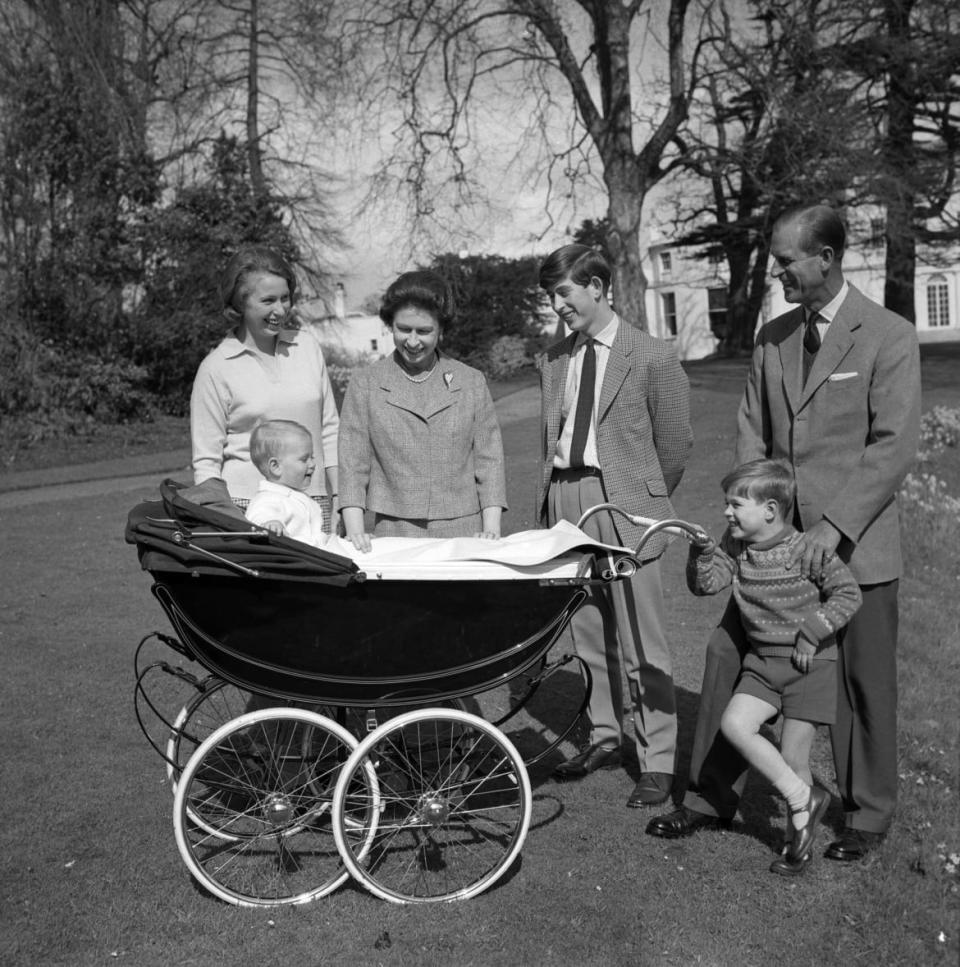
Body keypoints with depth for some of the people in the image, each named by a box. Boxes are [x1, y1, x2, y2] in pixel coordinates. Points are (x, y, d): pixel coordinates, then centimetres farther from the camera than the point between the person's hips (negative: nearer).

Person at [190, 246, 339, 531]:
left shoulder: (307, 344, 8)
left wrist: (341, 500, 7)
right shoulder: (216, 368, -2)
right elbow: (206, 462, 0)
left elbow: (329, 429, 12)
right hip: (247, 505, -3)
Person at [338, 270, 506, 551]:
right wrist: (355, 531, -10)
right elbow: (352, 464, 2)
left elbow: (489, 460, 6)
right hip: (393, 533, -1)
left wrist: (492, 531, -4)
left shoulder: (472, 382, 9)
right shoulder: (365, 384, 6)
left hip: (464, 532, 1)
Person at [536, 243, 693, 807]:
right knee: (588, 634, 14)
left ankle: (658, 763, 8)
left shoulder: (653, 358, -4)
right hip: (565, 501, 6)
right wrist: (548, 502, 9)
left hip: (623, 506, -6)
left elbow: (675, 444, 1)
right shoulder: (554, 359, 13)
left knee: (642, 643, -2)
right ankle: (605, 738, 30)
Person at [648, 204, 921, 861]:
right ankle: (712, 797, 21)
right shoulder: (772, 339, 9)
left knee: (863, 682, 7)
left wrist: (834, 526, -21)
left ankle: (868, 816, 27)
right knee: (729, 656, 6)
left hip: (854, 543, -5)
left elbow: (894, 446, -14)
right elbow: (752, 433, 11)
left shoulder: (889, 337, -8)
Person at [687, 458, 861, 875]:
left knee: (793, 758, -3)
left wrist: (812, 632, -16)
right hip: (762, 661, 5)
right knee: (734, 724, -15)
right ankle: (803, 800, 0)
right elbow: (705, 584, -4)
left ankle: (798, 840, 19)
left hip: (809, 662, -5)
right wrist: (701, 551, -21)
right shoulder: (734, 546, 1)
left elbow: (848, 594, -8)